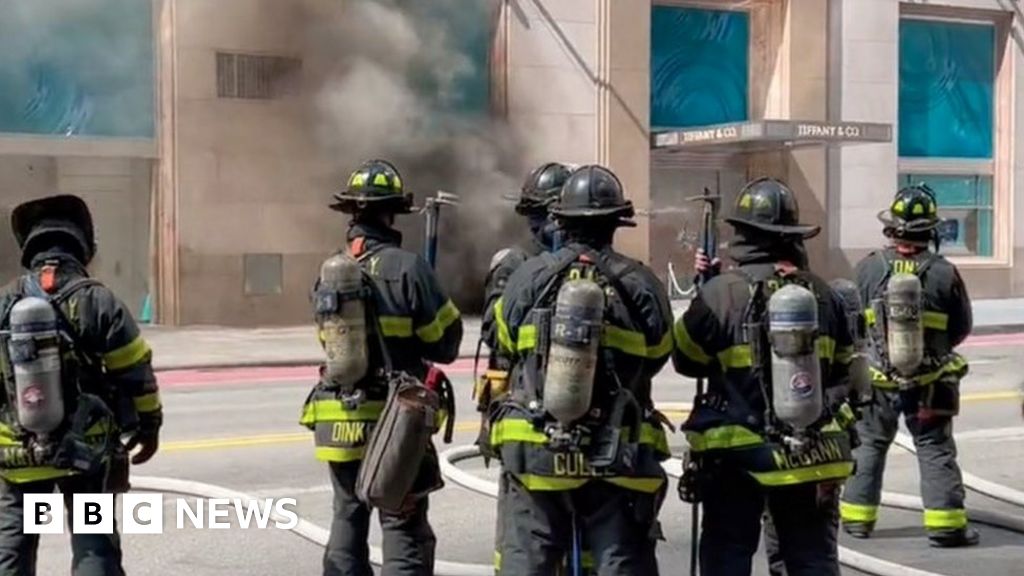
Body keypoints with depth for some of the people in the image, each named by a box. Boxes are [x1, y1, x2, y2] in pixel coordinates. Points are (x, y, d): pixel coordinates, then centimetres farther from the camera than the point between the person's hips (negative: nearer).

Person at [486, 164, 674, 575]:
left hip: (534, 453, 1)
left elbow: (504, 346, 8)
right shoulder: (639, 285, -6)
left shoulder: (527, 279, -4)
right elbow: (657, 356, 6)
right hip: (615, 459, -1)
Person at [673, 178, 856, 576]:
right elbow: (842, 369, 11)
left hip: (738, 455, -3)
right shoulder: (822, 295, 1)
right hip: (811, 456, 3)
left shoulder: (720, 293, -12)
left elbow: (686, 360, -2)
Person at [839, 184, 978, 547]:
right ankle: (946, 523, 3)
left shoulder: (869, 268, -9)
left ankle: (857, 517, 21)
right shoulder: (945, 273, -10)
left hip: (877, 378, 1)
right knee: (936, 450, 6)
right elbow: (961, 329, 0)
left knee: (868, 446, 15)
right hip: (930, 381, -1)